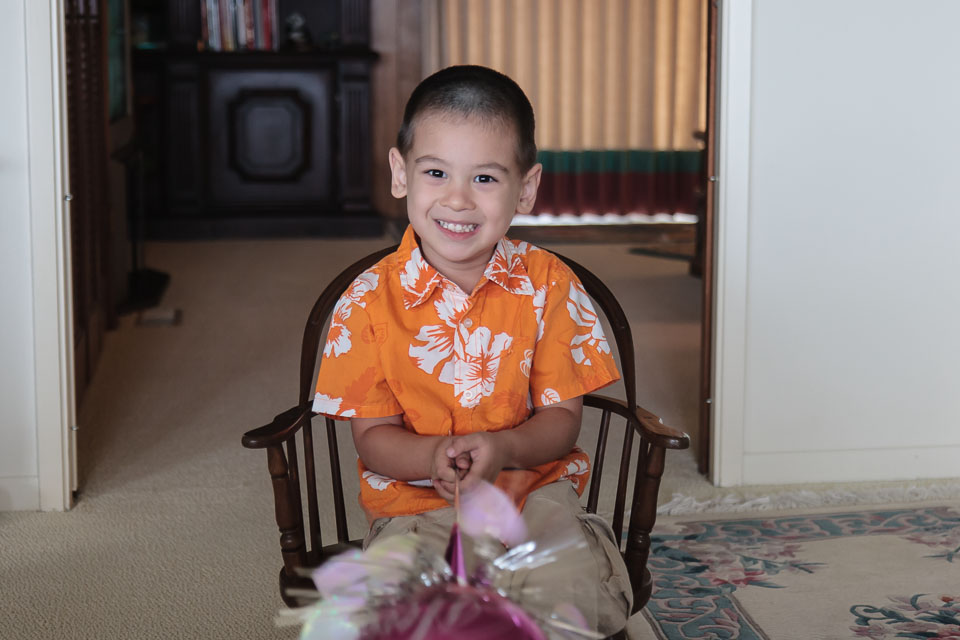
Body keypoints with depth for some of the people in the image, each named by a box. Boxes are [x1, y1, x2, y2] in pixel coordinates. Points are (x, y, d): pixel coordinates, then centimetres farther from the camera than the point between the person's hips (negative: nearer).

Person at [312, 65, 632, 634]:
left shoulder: (549, 285, 0)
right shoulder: (370, 302, -2)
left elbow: (563, 418, 0)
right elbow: (372, 435, 0)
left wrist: (502, 448, -22)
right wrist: (434, 457, -23)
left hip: (534, 486, 1)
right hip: (415, 501, -1)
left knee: (572, 586, -28)